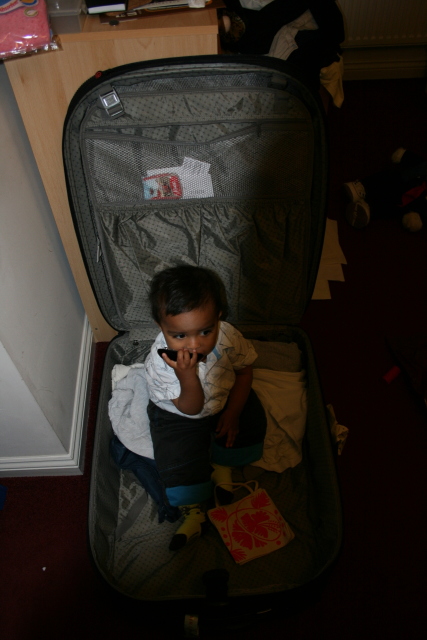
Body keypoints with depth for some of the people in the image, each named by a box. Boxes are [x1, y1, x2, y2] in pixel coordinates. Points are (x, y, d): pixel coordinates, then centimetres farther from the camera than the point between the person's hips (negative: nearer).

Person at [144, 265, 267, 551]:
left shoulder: (228, 337, -28)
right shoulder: (159, 363, -34)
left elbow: (245, 369, -8)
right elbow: (191, 409, -28)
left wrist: (232, 413, -12)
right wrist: (187, 376, -48)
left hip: (225, 399, 3)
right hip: (178, 414, -2)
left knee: (252, 423, -14)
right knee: (177, 456, -14)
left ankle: (223, 463, 9)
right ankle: (193, 510, 11)